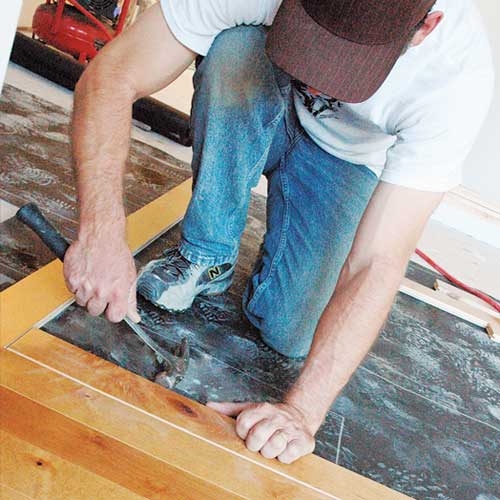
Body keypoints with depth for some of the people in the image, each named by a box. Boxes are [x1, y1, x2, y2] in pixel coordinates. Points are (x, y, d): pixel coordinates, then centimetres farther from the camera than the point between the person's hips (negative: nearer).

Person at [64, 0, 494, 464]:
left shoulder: (459, 77, -36)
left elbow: (379, 265, -38)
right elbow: (110, 78, -33)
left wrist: (301, 410, -42)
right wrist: (102, 234, -46)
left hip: (344, 157, 0)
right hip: (257, 118, 1)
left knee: (289, 336, -15)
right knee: (236, 49, -35)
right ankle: (206, 256, -15)